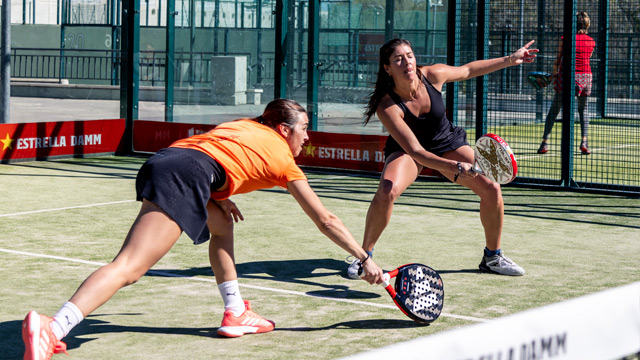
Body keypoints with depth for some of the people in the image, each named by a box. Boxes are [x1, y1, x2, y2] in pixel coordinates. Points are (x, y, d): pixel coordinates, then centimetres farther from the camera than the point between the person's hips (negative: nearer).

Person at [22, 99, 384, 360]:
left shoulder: (246, 125, 35)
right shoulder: (282, 158, 20)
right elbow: (325, 220, 23)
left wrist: (218, 197, 31)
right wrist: (366, 260, 31)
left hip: (161, 161, 8)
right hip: (188, 174, -8)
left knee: (222, 224, 32)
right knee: (128, 267, -19)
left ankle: (236, 314, 30)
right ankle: (52, 328, -35)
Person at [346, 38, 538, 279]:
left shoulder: (433, 75, -24)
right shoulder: (387, 107, -34)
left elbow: (467, 70, -1)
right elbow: (415, 151, -38)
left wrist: (510, 60, 3)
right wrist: (456, 167, -50)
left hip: (447, 143, 4)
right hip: (407, 150, -4)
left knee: (491, 189, -9)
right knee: (387, 191, -33)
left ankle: (493, 257, 13)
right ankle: (364, 255, -11)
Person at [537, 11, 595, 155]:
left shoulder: (565, 39, -3)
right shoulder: (591, 42, 6)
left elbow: (558, 59, 2)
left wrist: (554, 74, 16)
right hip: (585, 75, 2)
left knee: (554, 109, 5)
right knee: (583, 109, 19)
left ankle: (545, 143, -2)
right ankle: (584, 141, 4)